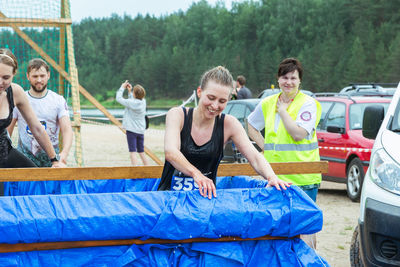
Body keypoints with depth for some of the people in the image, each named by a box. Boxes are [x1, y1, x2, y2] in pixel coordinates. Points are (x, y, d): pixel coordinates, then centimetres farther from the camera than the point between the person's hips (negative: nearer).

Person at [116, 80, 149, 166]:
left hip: (131, 130, -7)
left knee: (133, 152, -9)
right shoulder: (143, 101, 1)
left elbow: (119, 98, -8)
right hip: (141, 130, 7)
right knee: (141, 152, 14)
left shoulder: (132, 103, -17)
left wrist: (122, 87, 2)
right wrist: (129, 91, 19)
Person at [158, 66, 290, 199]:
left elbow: (255, 157, -8)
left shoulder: (229, 124, -1)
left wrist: (271, 177, -31)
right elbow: (170, 152, -25)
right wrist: (196, 174, -44)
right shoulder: (177, 115, -8)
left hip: (205, 196, 3)